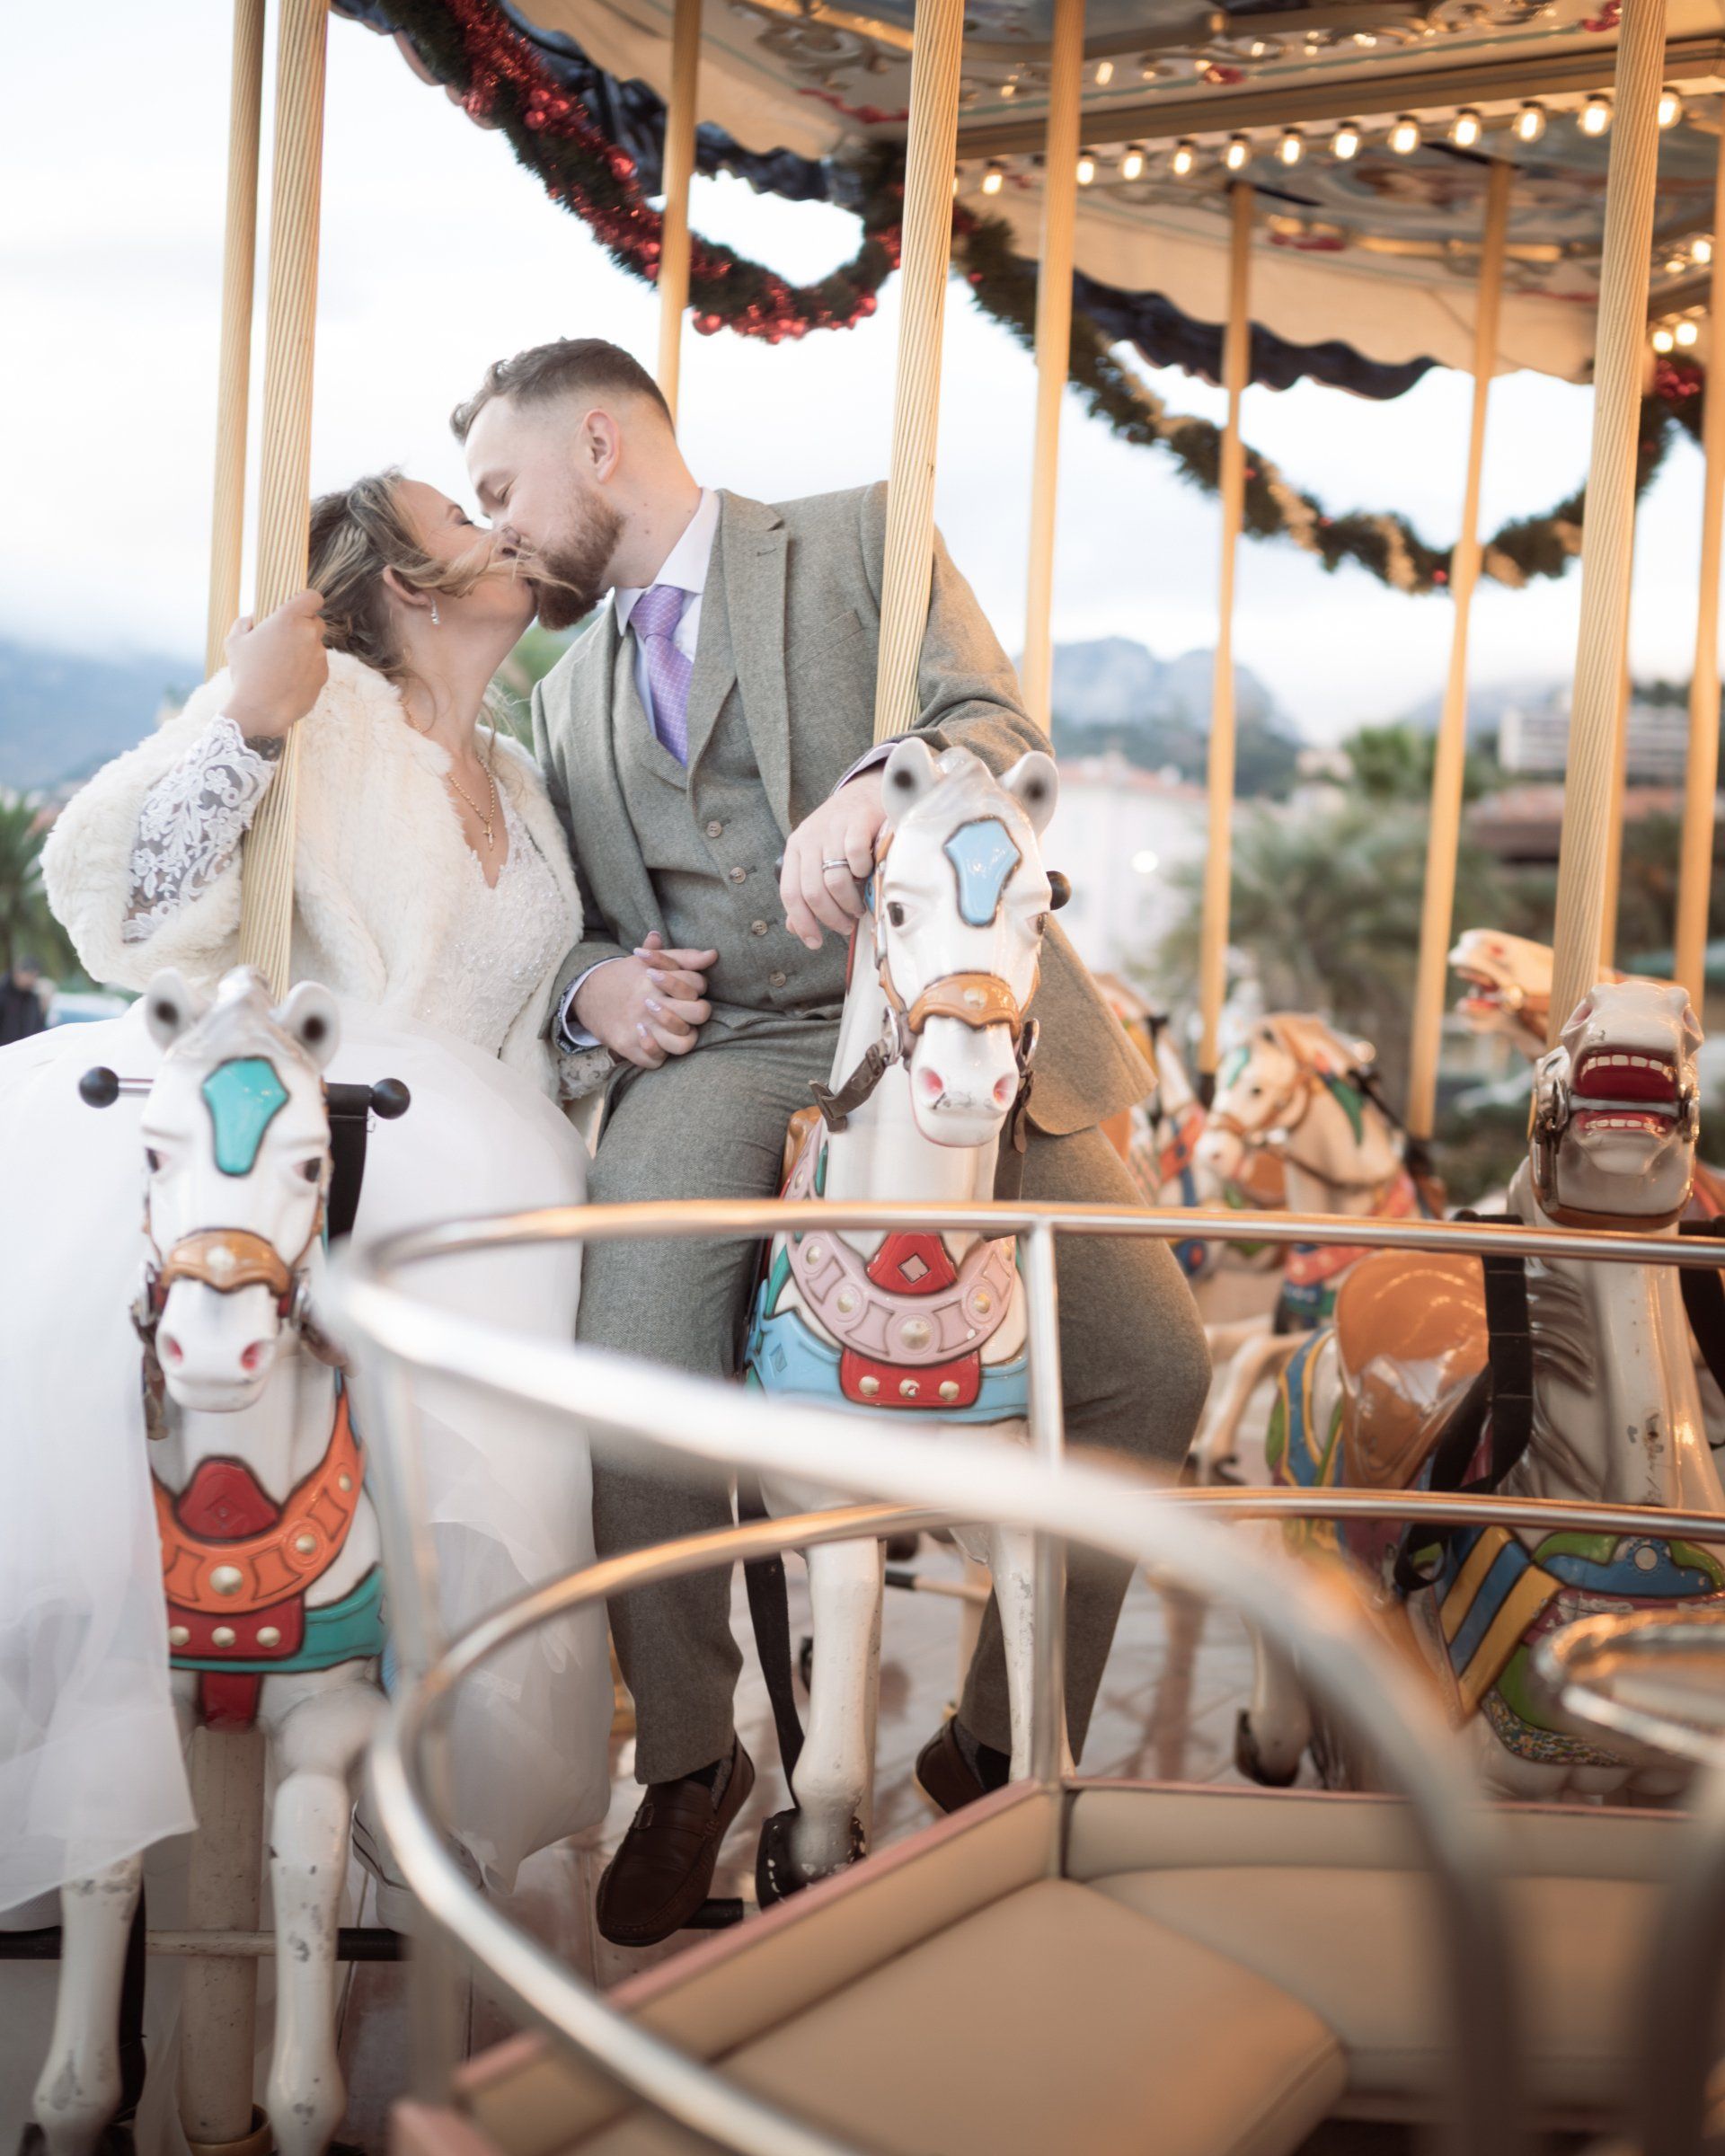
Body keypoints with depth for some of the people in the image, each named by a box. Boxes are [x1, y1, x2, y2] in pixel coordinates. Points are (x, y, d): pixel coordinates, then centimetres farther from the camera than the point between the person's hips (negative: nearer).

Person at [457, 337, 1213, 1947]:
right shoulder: (568, 698, 23)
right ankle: (687, 1762, 4)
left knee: (1150, 1365, -13)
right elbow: (577, 925, 27)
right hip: (715, 1055, 2)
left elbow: (1000, 727, -7)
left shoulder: (859, 543, 8)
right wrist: (593, 984, 2)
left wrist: (875, 790, -29)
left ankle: (1000, 1752, 9)